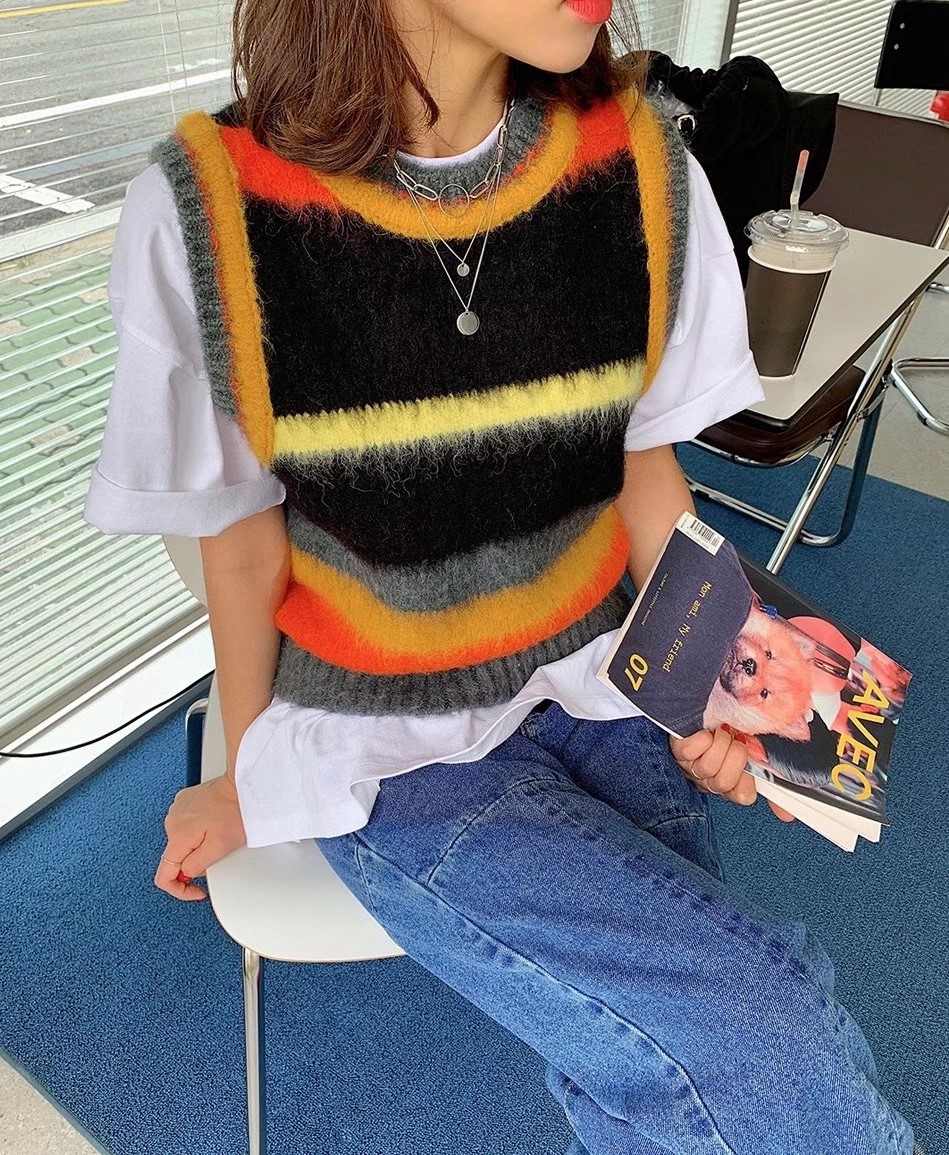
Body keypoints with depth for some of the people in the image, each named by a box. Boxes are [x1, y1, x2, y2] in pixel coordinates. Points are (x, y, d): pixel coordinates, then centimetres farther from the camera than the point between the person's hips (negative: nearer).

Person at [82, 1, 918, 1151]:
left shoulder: (639, 170, -7)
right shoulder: (211, 211, -16)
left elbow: (644, 461, 5)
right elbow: (243, 539, -5)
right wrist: (248, 775, 8)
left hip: (602, 677, 3)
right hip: (397, 745, -3)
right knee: (782, 1059, -16)